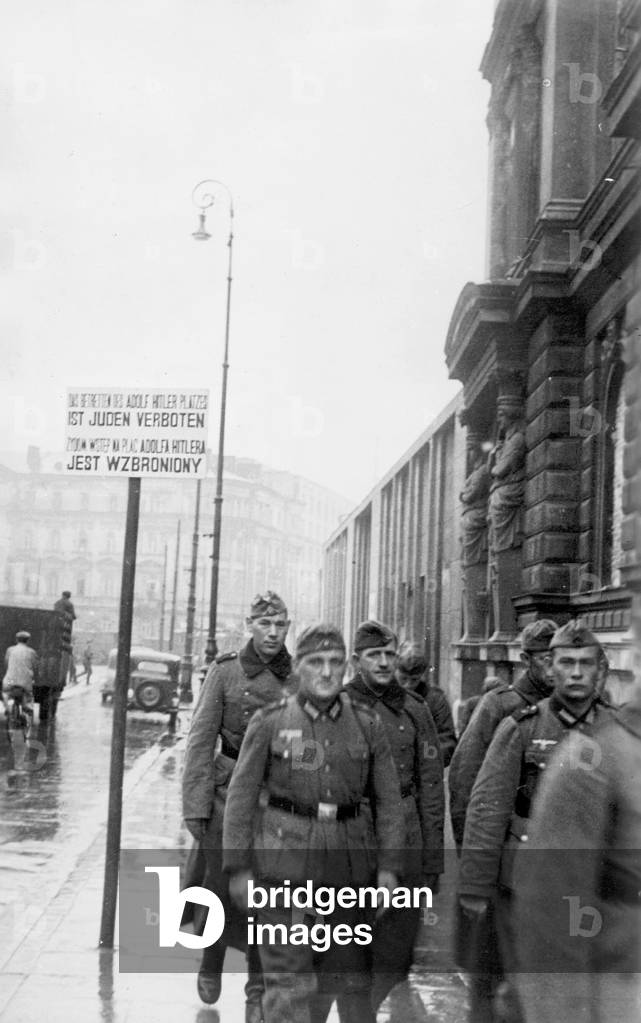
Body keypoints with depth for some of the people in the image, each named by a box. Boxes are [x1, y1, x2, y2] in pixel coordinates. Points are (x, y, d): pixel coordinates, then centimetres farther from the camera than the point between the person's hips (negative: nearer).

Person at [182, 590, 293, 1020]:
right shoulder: (225, 672, -4)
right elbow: (201, 740, -4)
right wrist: (196, 804, -8)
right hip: (228, 791, -1)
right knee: (223, 884, 4)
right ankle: (211, 963, 33)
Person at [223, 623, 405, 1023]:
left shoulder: (368, 724, 3)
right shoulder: (269, 722, -2)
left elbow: (389, 799, 5)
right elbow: (242, 796, 0)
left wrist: (388, 866, -2)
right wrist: (238, 867, -4)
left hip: (349, 861, 2)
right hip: (284, 859, -2)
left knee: (349, 969, 13)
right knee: (289, 974, -3)